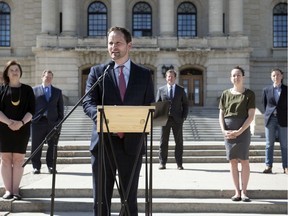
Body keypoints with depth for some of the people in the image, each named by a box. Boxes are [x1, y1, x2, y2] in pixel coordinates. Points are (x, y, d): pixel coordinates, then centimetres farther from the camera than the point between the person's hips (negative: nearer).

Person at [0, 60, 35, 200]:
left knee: (18, 159, -1)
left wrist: (22, 122, -15)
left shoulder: (27, 90, 8)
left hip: (22, 128, 0)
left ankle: (16, 190, 3)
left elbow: (31, 110, 2)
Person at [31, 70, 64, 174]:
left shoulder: (58, 91, 15)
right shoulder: (34, 90, 9)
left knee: (52, 145, 3)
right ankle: (36, 166, 10)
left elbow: (60, 107, 12)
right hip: (38, 122, -1)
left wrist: (60, 120, 3)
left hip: (53, 122, 2)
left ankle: (51, 166, 12)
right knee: (36, 146, 1)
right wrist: (31, 118, -4)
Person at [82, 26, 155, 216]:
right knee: (101, 197, 7)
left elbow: (150, 108, 7)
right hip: (104, 142, 0)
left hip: (132, 143, 1)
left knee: (130, 197, 9)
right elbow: (88, 103, -5)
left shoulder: (144, 74, 8)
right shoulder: (97, 71, 5)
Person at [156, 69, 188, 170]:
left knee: (179, 142, 2)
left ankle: (179, 163, 8)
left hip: (177, 119, 0)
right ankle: (162, 163, 8)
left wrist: (184, 117, -2)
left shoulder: (181, 90, 9)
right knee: (163, 142, 2)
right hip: (165, 119, 0)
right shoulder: (161, 90, 8)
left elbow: (185, 104, 9)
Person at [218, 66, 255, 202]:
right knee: (232, 160, 3)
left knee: (244, 160, -5)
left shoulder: (249, 94, 1)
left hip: (243, 129, -3)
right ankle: (237, 192, 9)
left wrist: (239, 131, -14)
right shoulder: (226, 94, 10)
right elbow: (221, 114, 9)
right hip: (228, 130, 3)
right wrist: (223, 130, -6)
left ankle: (244, 192, 3)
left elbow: (251, 115, -5)